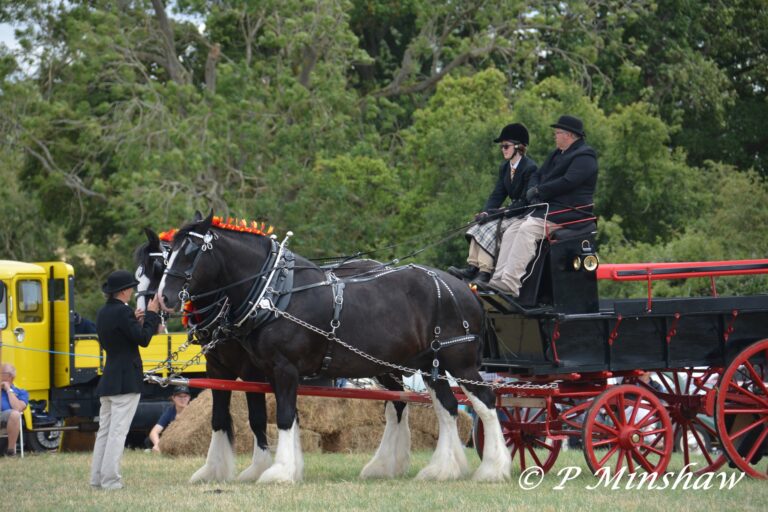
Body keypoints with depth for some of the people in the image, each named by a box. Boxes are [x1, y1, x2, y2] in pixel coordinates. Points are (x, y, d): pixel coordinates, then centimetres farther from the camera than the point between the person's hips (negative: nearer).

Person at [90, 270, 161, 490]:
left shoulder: (103, 313, 11)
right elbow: (143, 339, -15)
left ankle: (97, 477, 14)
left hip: (108, 380, 8)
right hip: (126, 381, -8)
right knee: (118, 431, -6)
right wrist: (151, 314, -3)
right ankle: (110, 479, -7)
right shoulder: (122, 312, -15)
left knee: (105, 429, 13)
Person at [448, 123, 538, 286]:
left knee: (490, 228, -27)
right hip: (513, 212, 8)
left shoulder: (530, 168, -16)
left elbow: (526, 201, -20)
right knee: (479, 227, -13)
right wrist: (485, 212, -11)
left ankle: (484, 273, -32)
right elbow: (497, 194, 9)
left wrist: (499, 214, -23)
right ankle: (472, 267, -21)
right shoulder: (504, 167, 12)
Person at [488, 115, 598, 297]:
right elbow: (538, 176, 26)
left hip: (568, 211, -10)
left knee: (528, 229, -30)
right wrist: (533, 191, 2)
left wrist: (539, 191, -11)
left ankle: (510, 284, -38)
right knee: (511, 230, -7)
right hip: (545, 207, 10)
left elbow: (567, 182, -20)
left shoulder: (584, 156, -7)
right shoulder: (557, 154, 25)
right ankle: (498, 280, -17)